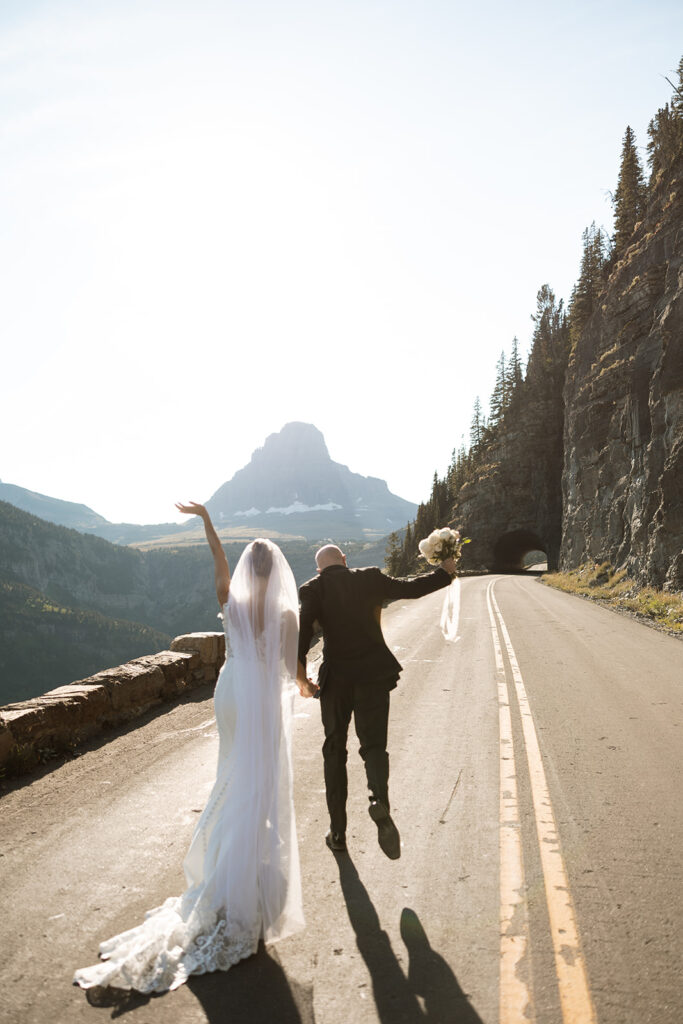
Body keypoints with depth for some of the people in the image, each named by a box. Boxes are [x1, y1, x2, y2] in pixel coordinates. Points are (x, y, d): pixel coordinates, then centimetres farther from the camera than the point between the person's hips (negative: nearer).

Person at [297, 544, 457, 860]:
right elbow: (411, 588, 9)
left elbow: (303, 631, -13)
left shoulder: (313, 589, -1)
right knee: (373, 745, 6)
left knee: (334, 751, 14)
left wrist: (301, 678, -10)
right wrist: (445, 572, 23)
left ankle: (338, 832, 19)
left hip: (335, 677, 0)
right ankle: (380, 801, -26)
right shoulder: (370, 579, 3)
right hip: (373, 674, 0)